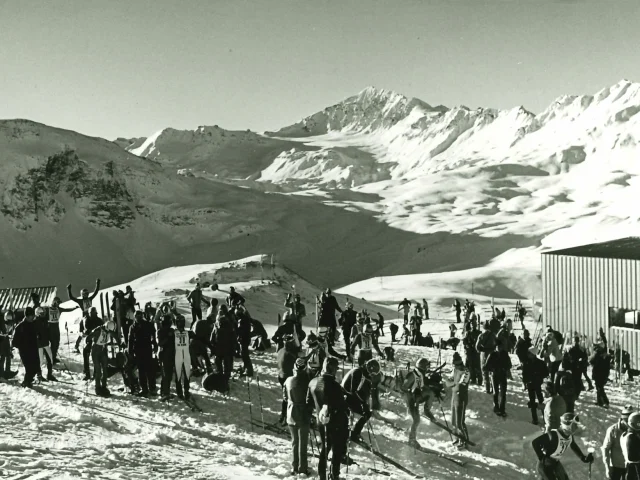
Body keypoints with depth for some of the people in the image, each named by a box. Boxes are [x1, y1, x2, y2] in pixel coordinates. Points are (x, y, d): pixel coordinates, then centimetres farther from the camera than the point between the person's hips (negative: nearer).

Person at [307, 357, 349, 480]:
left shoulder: (313, 382, -4)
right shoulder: (334, 385, -25)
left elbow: (309, 403, 7)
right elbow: (342, 404, -18)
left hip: (321, 422, 6)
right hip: (337, 422, -6)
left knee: (324, 449, 22)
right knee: (338, 450, 9)